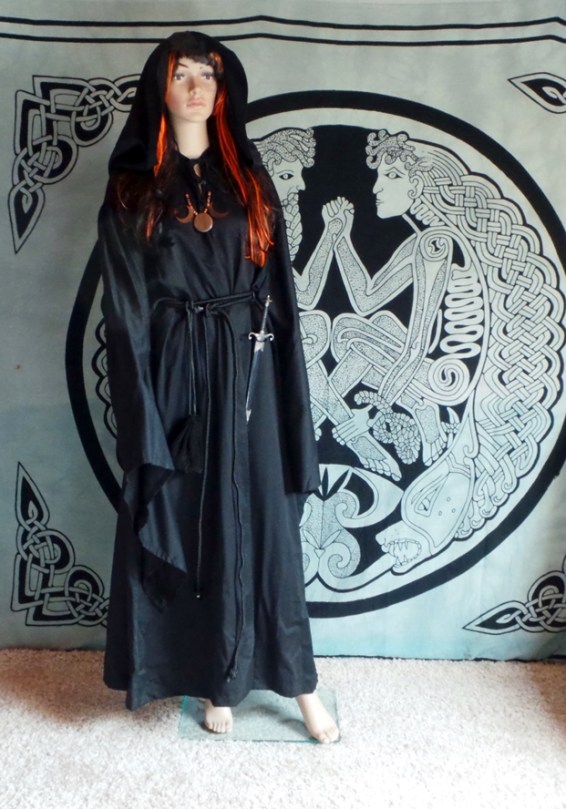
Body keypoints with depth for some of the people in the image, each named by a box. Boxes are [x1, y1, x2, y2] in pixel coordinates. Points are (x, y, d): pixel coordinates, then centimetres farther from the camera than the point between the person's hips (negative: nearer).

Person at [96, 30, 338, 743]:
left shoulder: (247, 180, 11)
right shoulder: (133, 186, 4)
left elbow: (277, 287, 7)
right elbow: (124, 304, -2)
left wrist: (280, 380, -1)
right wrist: (142, 408, -10)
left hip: (246, 369, 2)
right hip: (174, 369, -1)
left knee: (262, 518, 5)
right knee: (184, 520, 5)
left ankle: (297, 679, 18)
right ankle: (214, 679, 23)